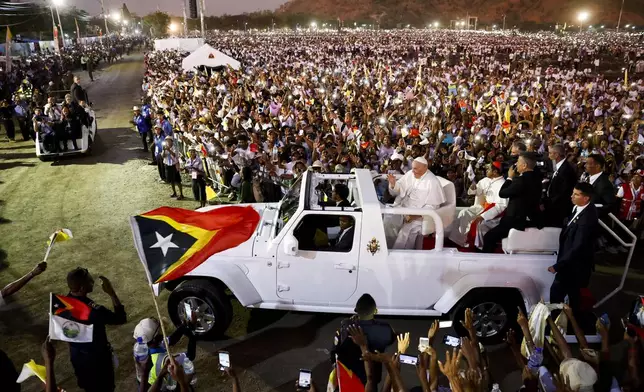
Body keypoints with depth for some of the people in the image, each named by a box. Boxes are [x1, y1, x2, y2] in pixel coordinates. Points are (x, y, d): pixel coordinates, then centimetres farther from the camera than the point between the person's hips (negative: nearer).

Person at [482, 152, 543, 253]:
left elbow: (502, 193, -13)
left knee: (488, 238, -4)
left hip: (518, 221, -10)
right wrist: (514, 178, 9)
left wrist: (510, 178, -3)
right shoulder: (536, 178, 7)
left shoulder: (522, 179, -23)